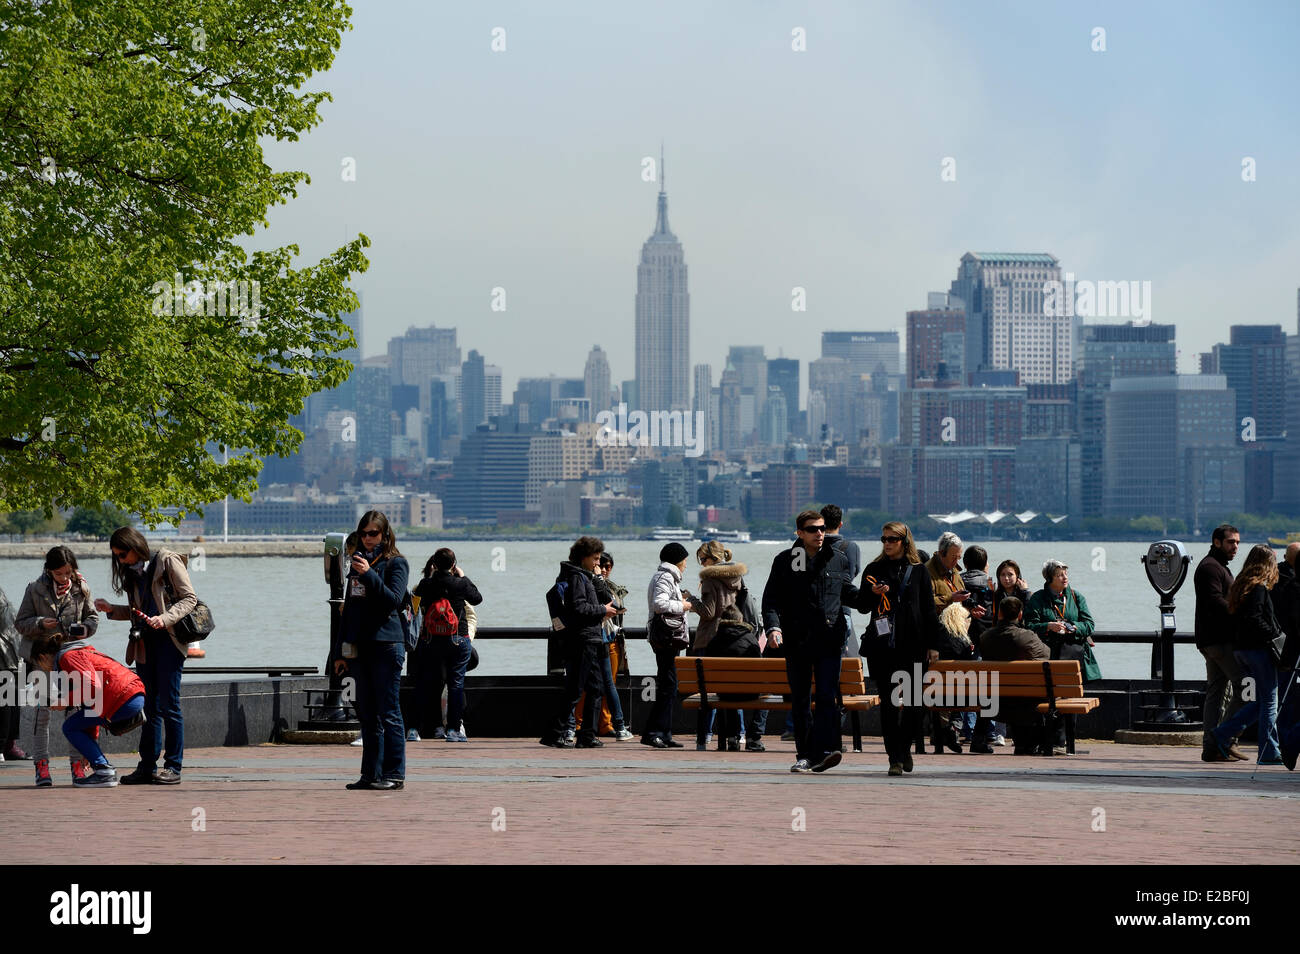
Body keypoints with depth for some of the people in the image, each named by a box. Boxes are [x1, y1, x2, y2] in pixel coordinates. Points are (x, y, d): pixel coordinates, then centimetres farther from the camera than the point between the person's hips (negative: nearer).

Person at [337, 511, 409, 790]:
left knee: (388, 712, -6)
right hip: (360, 646, 7)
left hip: (386, 644, -7)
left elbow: (394, 600, -14)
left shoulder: (396, 563, -2)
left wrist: (370, 575, -23)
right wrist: (342, 649, 17)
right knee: (367, 714, 8)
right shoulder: (358, 562, 17)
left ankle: (395, 774, -4)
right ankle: (371, 774, 12)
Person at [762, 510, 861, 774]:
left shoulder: (838, 559, 11)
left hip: (830, 640, 0)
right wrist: (773, 626, -14)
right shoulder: (784, 561, 6)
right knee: (800, 700, 6)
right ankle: (805, 754, 14)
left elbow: (847, 592, 23)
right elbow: (771, 598, 3)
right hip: (797, 641, 0)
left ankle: (823, 751, -20)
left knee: (827, 697, -12)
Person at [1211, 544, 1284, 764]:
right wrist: (1275, 634, -13)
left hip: (1240, 648, 9)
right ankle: (1269, 753, 2)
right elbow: (1254, 619, -23)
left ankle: (1222, 734, 8)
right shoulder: (1258, 587, -13)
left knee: (1260, 701, 14)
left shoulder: (1240, 585, 13)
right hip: (1258, 648, -9)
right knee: (1269, 702, -1)